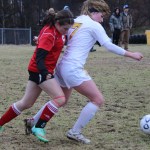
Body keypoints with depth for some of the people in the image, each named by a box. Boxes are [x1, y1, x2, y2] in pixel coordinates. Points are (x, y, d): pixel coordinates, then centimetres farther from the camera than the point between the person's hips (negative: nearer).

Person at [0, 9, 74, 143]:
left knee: (26, 103, 17)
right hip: (40, 71, -10)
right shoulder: (49, 35, -22)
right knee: (60, 99, -17)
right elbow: (39, 57, -28)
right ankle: (38, 127, -12)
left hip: (40, 71, 10)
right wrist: (46, 74, -41)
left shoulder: (53, 30, 5)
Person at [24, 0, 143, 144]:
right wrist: (131, 54, -6)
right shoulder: (93, 25, -6)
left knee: (61, 100, 28)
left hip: (63, 67, 9)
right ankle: (75, 132, -2)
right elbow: (109, 45, -10)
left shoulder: (74, 22, 18)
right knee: (98, 99, -6)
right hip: (73, 69, -9)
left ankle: (33, 122, 35)